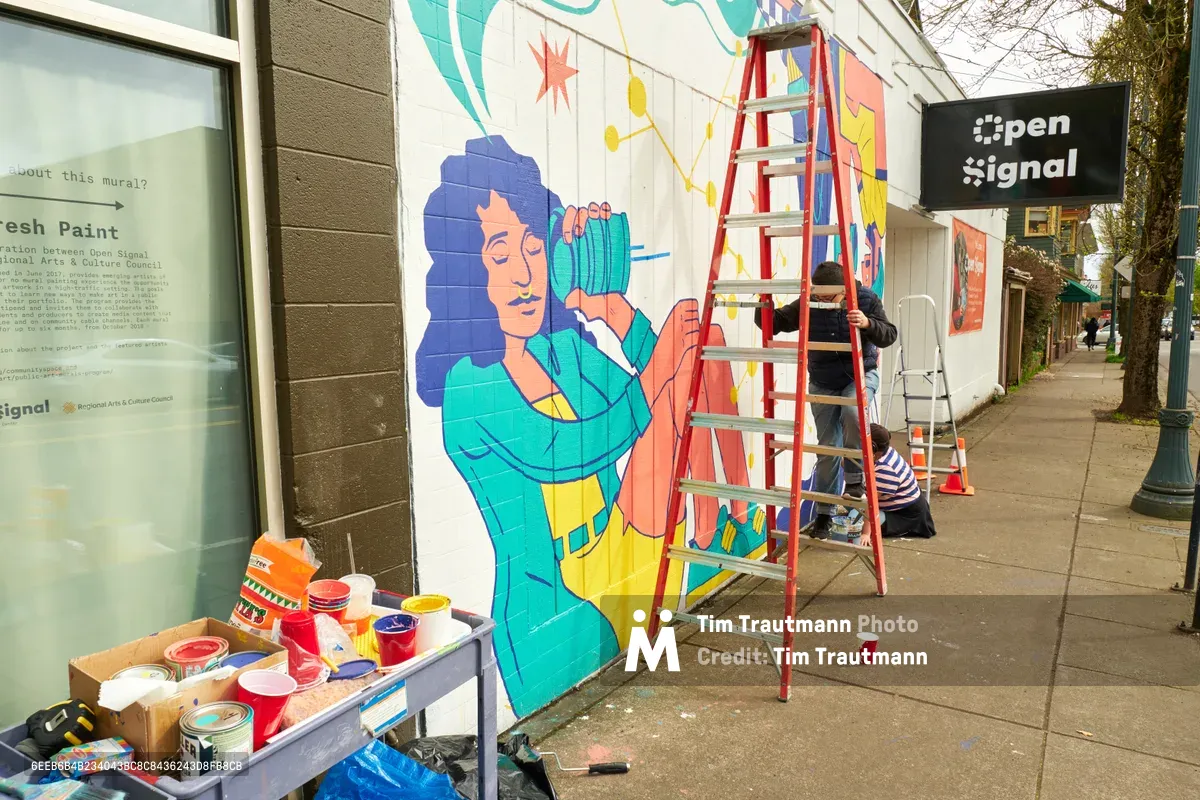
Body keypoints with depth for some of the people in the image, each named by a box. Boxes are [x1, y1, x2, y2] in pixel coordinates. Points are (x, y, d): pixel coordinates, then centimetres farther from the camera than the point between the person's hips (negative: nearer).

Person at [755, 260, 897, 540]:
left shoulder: (866, 299, -13)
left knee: (852, 412, -35)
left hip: (860, 375, -1)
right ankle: (824, 513, 16)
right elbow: (773, 323, -9)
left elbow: (888, 335, -17)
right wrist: (763, 307, -31)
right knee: (827, 448, 3)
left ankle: (855, 478, -14)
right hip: (822, 383, 1)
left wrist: (868, 324, -38)